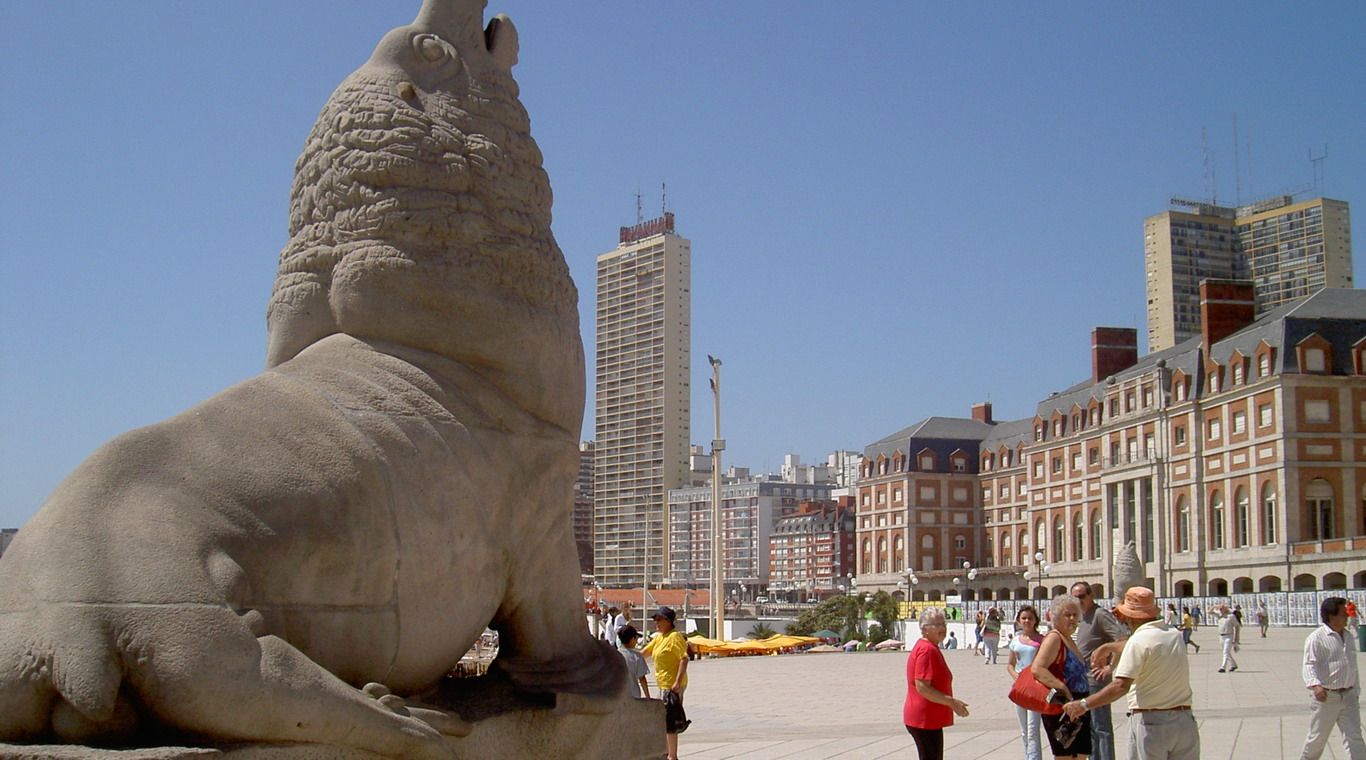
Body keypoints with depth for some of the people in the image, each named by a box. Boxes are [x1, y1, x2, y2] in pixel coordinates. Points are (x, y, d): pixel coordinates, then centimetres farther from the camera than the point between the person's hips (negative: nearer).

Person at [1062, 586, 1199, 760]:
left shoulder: (1138, 640, -13)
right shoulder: (1176, 636, 7)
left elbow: (1121, 686, -20)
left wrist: (1084, 704, -16)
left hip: (1150, 722, -6)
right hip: (1184, 722, 6)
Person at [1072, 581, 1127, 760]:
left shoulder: (1100, 614, -14)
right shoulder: (1083, 617, 15)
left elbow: (1123, 638, -24)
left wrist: (1110, 666, -21)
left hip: (1095, 679, -10)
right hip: (1083, 680, 10)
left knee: (1101, 727, -8)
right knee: (1090, 727, 16)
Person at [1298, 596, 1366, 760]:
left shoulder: (1347, 637, 12)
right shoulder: (1317, 637, -11)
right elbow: (1309, 664, -19)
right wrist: (1315, 685, -35)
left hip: (1348, 696, 6)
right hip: (1326, 697, -6)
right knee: (1318, 737, 6)